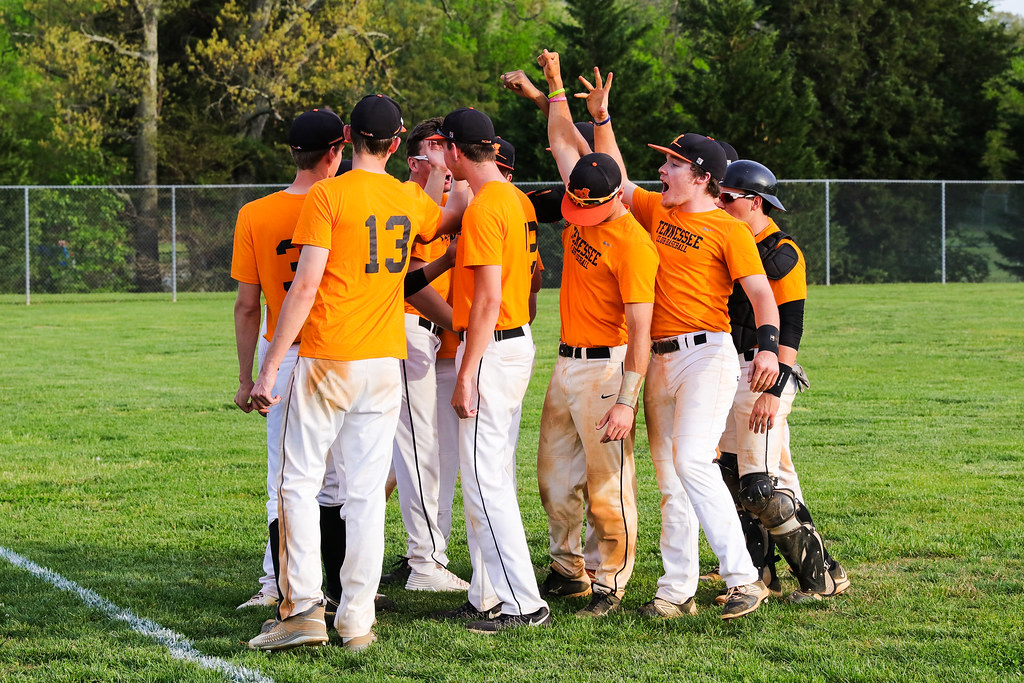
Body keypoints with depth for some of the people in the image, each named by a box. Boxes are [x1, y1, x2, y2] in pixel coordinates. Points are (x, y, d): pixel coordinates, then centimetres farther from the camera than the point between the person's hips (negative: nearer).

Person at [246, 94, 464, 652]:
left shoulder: (327, 196, -9)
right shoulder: (411, 201, 8)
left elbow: (305, 285, -15)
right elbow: (451, 220, 33)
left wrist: (269, 369, -14)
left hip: (326, 361, -4)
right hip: (385, 364, 5)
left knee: (299, 483, 3)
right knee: (367, 492, 5)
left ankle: (303, 609, -4)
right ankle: (357, 621, 5)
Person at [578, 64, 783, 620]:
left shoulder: (728, 229, -6)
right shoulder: (656, 210, 14)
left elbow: (761, 292, -13)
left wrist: (768, 345, -29)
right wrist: (601, 118, 17)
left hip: (706, 354, -7)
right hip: (660, 359, 8)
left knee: (692, 461, -23)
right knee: (669, 478, 7)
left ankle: (742, 576, -22)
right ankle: (677, 589, 10)